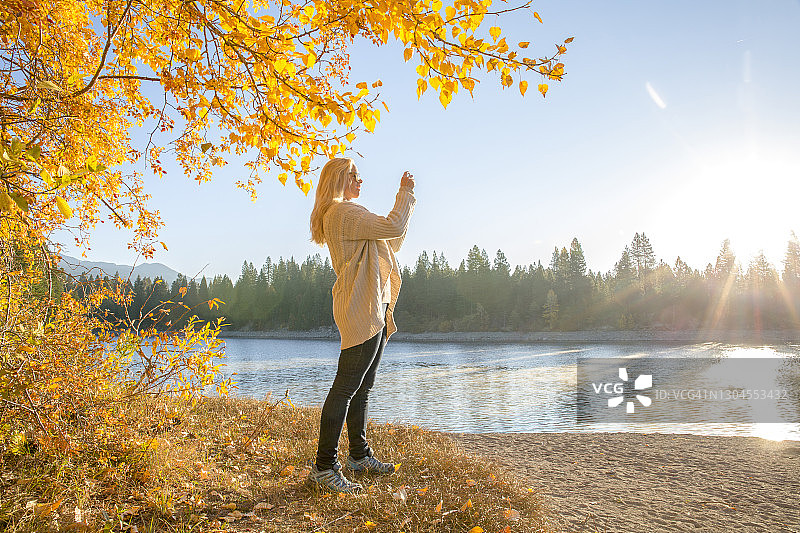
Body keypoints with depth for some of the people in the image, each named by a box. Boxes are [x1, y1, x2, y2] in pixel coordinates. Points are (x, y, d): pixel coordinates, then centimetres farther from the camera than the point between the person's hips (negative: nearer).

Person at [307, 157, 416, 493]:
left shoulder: (349, 214, 24)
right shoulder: (341, 213, -9)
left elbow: (391, 243, 26)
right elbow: (392, 227, -19)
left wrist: (405, 198, 21)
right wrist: (406, 194, -3)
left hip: (373, 310, 11)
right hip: (360, 309, -11)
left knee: (362, 388, 14)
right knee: (345, 388, -11)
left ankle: (359, 456, 23)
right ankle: (324, 468, -8)